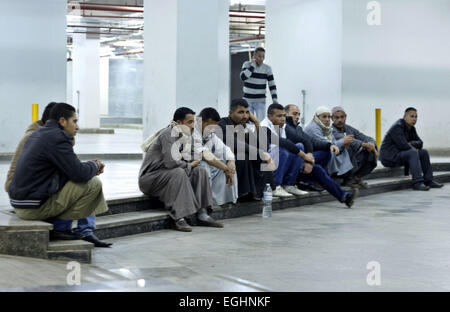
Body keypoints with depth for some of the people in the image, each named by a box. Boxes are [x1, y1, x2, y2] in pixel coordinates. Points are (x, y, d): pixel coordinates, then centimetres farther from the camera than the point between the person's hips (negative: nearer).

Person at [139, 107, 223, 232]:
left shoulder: (186, 136, 7)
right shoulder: (168, 135, -20)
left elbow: (196, 159, 10)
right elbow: (171, 162, -31)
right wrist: (189, 165, -14)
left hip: (170, 173, 9)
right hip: (150, 176, -9)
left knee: (200, 170, -6)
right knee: (178, 173, -34)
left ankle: (202, 214, -13)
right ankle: (179, 218, -36)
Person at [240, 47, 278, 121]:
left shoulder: (267, 68, -1)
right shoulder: (247, 64, -1)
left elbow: (272, 85, 1)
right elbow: (243, 77, -18)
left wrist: (274, 99, -11)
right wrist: (253, 65, -17)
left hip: (260, 101, 0)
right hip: (247, 100, 1)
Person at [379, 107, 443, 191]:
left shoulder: (411, 128, 10)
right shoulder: (397, 127, -19)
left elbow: (420, 143, 9)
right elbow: (403, 145, -28)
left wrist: (411, 143, -13)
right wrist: (413, 148, -8)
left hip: (399, 154, 10)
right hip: (389, 157, -10)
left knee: (424, 152, 4)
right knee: (413, 152, -30)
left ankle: (428, 180, 2)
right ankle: (417, 183, -34)